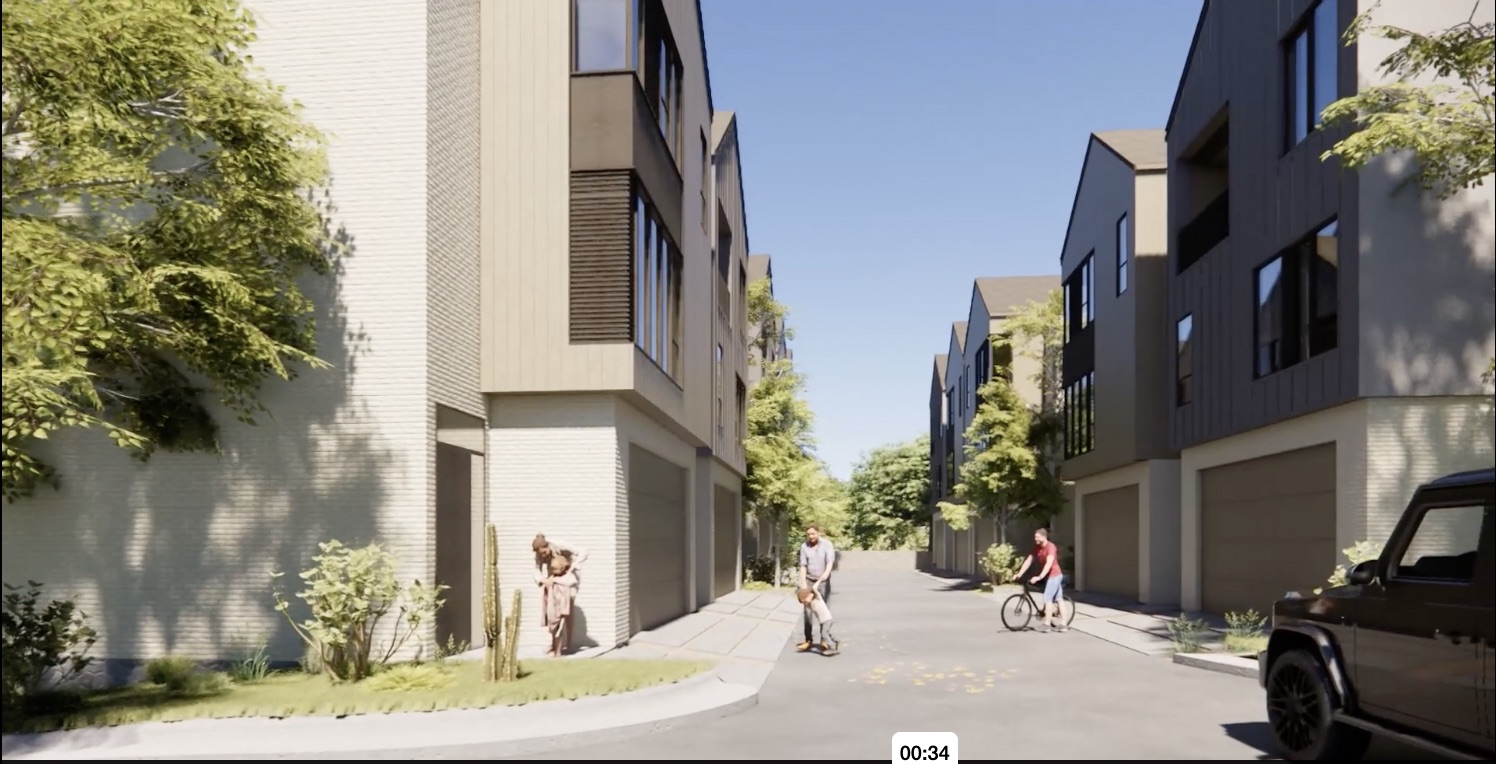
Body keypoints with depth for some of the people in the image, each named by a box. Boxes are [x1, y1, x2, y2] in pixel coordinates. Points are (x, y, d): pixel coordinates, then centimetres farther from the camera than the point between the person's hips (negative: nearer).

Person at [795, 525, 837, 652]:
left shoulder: (827, 544, -9)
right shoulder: (804, 546, -2)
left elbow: (830, 564, -17)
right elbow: (803, 566, -3)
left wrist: (821, 580, -29)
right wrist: (803, 583, -14)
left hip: (824, 582, -2)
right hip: (809, 581, 2)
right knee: (807, 611, -2)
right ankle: (808, 640, 2)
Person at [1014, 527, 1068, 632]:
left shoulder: (1050, 547, -20)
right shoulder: (1037, 548, 5)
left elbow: (1049, 564, -30)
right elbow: (1028, 561, 5)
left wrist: (1039, 577, -37)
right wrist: (1019, 574, -2)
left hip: (1054, 575, -8)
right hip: (1051, 576, 8)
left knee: (1047, 599, -9)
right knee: (1059, 599, 8)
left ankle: (1047, 624, -5)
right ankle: (1063, 624, 9)